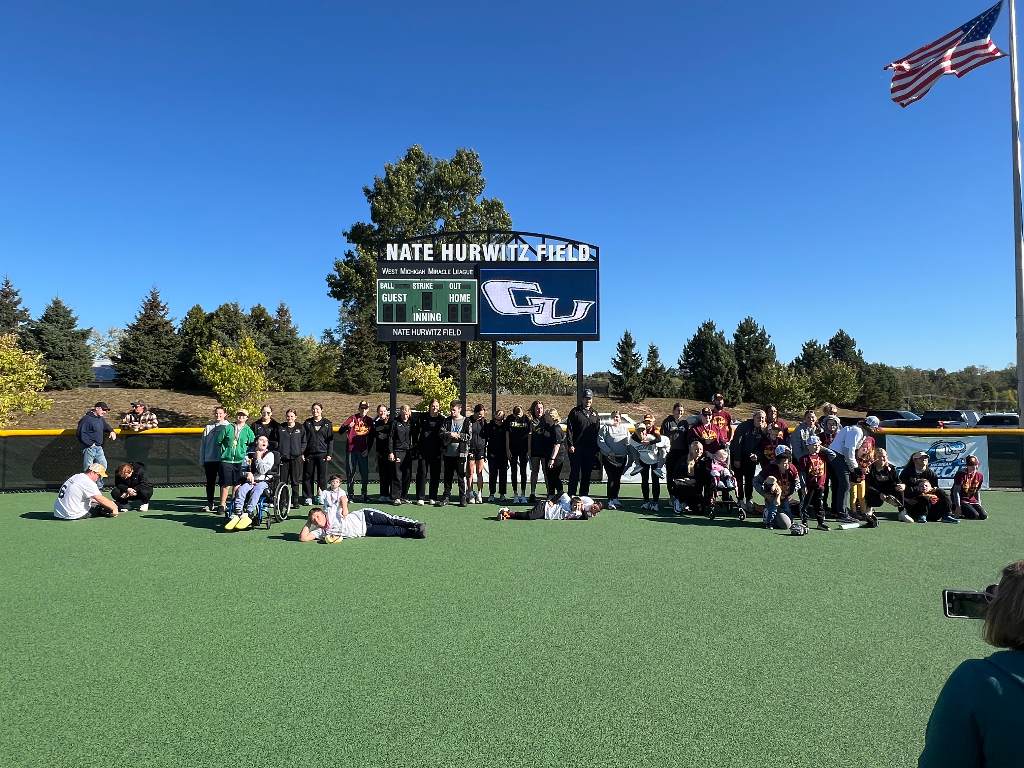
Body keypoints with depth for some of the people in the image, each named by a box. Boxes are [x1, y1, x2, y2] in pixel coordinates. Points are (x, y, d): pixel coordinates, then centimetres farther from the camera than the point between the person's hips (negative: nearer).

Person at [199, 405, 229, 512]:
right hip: (209, 459, 3)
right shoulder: (208, 427, 9)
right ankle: (210, 504, 19)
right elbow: (203, 445, 11)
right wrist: (202, 461, 7)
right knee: (210, 482, 9)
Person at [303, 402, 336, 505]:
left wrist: (329, 453, -2)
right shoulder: (307, 423, 9)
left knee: (322, 476, 1)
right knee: (308, 476, 2)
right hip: (309, 453, 1)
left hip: (322, 454, -1)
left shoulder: (327, 423, 6)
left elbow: (331, 439, 5)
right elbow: (303, 438, 7)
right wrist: (302, 453, -2)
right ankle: (308, 497, 8)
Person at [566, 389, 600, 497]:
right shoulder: (575, 412, 1)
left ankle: (584, 495, 15)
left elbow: (597, 432, 16)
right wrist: (570, 445, -12)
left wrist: (597, 448, 9)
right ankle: (571, 495, 1)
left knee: (587, 473, 8)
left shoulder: (595, 414, 14)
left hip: (590, 449, 4)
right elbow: (569, 429, -4)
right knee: (575, 472, -3)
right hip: (576, 448, -4)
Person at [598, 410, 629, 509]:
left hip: (621, 458, 5)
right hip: (609, 457, -5)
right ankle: (610, 501, -7)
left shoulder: (625, 429, 13)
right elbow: (600, 441, -8)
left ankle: (615, 498, 23)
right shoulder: (606, 428, 0)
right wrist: (609, 451, -16)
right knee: (612, 478, -10)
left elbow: (629, 443, 14)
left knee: (618, 478, 11)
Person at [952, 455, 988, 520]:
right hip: (961, 501, -7)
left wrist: (979, 505, 13)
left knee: (984, 516, -9)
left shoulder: (980, 476, 6)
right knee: (975, 515, -24)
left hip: (972, 500, 7)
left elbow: (977, 492, 17)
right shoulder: (961, 474, -14)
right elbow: (956, 492, -14)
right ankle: (957, 513, 2)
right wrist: (958, 507, -18)